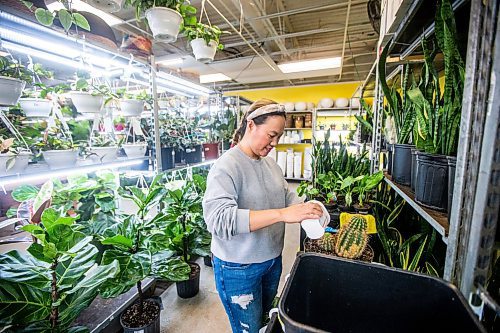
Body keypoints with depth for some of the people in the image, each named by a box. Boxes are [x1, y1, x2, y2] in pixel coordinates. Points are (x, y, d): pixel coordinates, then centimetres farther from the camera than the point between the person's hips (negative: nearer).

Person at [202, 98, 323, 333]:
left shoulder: (269, 162, 2)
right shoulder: (226, 166, -23)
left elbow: (286, 195, 8)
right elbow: (218, 219, -34)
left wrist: (305, 209, -14)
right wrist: (282, 214, -40)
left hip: (272, 260, 7)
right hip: (238, 269, -7)